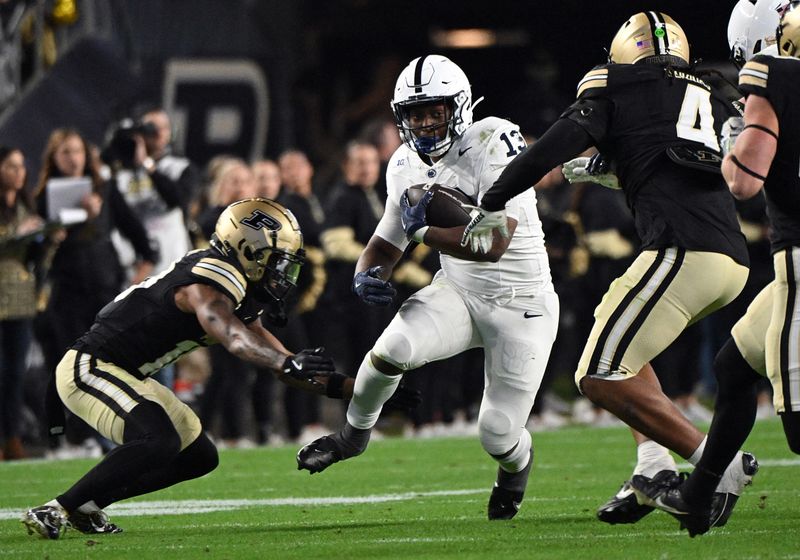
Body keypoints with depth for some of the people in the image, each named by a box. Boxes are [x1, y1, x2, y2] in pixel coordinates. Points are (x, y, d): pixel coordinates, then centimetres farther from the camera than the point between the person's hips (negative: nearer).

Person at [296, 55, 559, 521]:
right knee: (394, 347, -26)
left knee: (499, 436, -4)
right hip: (458, 292, 4)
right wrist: (368, 273, -11)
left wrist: (426, 231, -22)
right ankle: (354, 434, 3)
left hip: (521, 307, -4)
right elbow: (387, 242, 11)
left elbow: (493, 243, -29)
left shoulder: (494, 144, -22)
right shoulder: (408, 166, 0)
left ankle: (517, 465, 36)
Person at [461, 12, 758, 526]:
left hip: (684, 250, -7)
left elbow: (562, 143, -3)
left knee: (601, 377, -5)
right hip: (735, 258, 7)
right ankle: (654, 465, 10)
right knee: (619, 346, 26)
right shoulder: (716, 100, 26)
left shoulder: (614, 87, 9)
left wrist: (493, 204, 1)